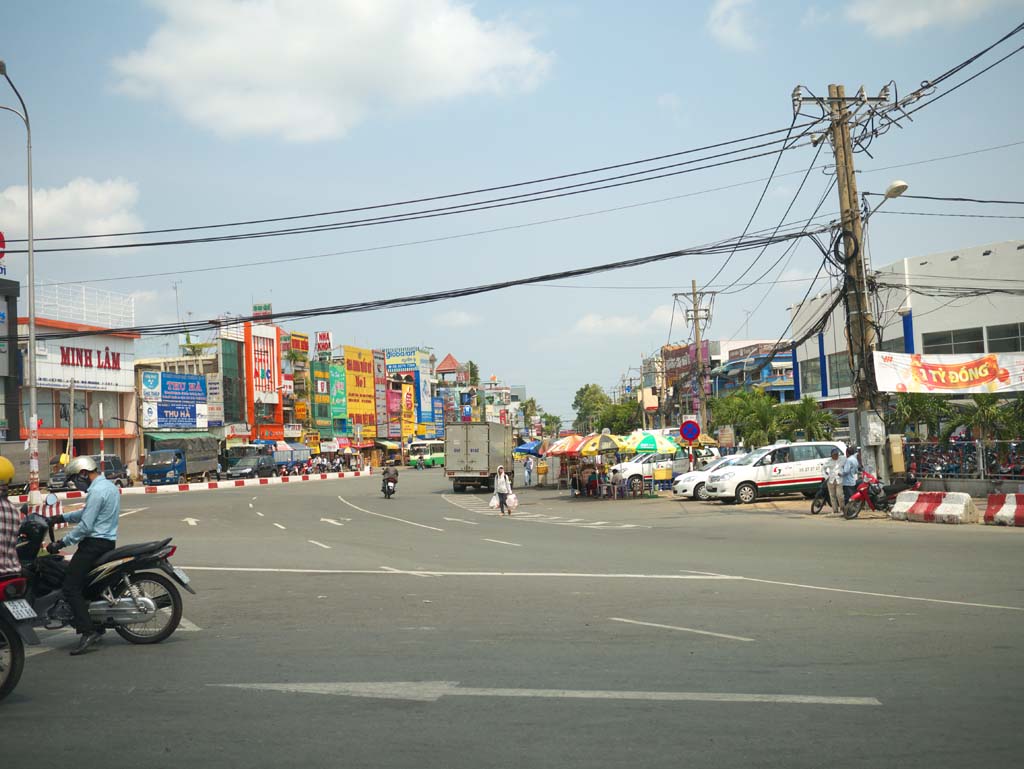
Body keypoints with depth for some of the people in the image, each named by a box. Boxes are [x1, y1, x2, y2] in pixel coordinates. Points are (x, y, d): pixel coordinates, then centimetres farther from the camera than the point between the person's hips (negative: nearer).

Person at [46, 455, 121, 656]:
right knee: (88, 584, 21)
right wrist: (63, 517, 24)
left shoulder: (97, 491, -16)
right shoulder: (110, 487, 16)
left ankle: (88, 631, -18)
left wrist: (61, 542, -14)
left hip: (94, 543, -10)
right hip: (109, 541, 10)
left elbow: (85, 526, -20)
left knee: (71, 588, -10)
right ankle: (97, 626, 21)